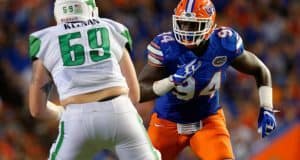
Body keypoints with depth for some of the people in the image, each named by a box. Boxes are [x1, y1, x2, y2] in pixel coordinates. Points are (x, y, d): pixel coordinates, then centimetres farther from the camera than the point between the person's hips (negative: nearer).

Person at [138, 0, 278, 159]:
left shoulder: (225, 44, -18)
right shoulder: (165, 46, -25)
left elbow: (260, 70, -1)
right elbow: (140, 93, -27)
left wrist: (266, 109, -10)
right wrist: (174, 79, -42)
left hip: (208, 120, 0)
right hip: (168, 122, 0)